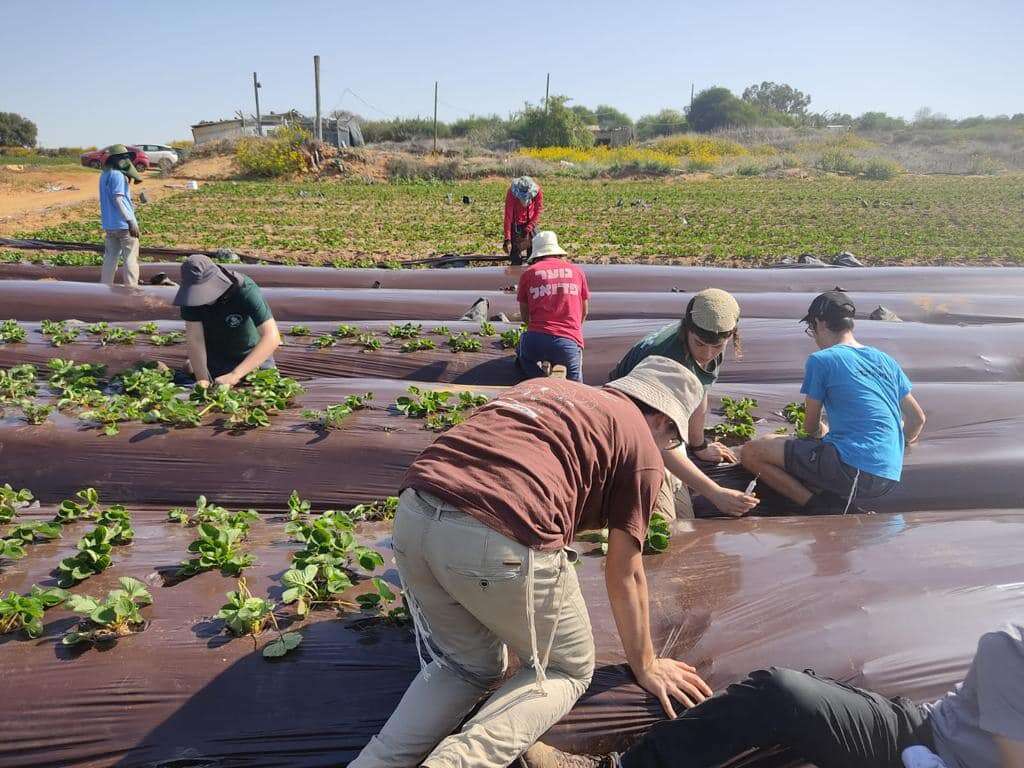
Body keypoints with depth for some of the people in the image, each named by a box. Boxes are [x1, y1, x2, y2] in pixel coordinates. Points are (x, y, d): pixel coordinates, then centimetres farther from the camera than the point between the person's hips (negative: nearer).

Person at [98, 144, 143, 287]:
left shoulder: (104, 175, 15)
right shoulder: (118, 175, -13)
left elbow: (109, 199, 16)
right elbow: (118, 199, -19)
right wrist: (131, 221, -20)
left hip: (108, 224, 8)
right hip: (123, 223, -8)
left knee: (110, 258, 14)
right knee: (131, 258, -2)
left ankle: (105, 286, 17)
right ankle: (131, 288, -1)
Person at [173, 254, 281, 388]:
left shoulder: (245, 290, -35)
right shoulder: (192, 295, -23)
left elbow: (272, 337, -43)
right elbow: (195, 339, -22)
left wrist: (235, 375, -50)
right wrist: (202, 379, -35)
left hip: (254, 355, -1)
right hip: (214, 357, 2)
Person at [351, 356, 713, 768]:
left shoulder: (544, 387, 29)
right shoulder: (642, 447, 13)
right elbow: (623, 574, 14)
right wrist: (645, 666, 30)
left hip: (413, 514, 7)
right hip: (502, 543, -6)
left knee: (469, 667, 28)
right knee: (569, 670, 20)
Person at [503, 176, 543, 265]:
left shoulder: (538, 192, -20)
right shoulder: (511, 193, -25)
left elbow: (537, 212, -8)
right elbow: (508, 216, -24)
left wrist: (528, 229, -17)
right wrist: (507, 239, -29)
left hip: (530, 223, 2)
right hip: (516, 225, -2)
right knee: (516, 255, -3)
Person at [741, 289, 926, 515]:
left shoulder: (821, 360, -4)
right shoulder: (885, 360, 15)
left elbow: (811, 426, 4)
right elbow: (917, 419, 21)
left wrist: (819, 432, 28)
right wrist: (902, 443, 41)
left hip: (851, 468, -8)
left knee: (751, 453, -4)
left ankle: (819, 508, -8)